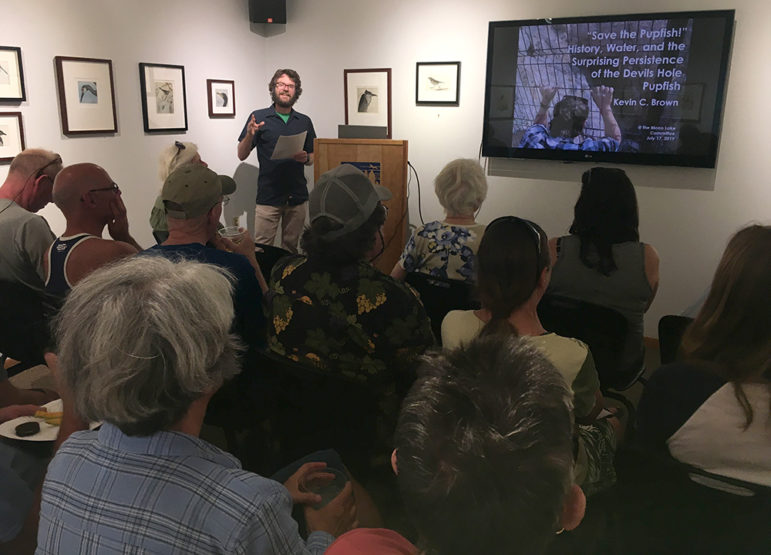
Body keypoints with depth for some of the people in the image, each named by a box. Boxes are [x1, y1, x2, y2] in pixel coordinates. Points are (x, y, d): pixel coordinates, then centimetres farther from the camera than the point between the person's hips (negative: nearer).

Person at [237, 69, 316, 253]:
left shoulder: (304, 122, 10)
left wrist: (305, 158, -7)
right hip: (268, 196, -3)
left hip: (297, 196, 3)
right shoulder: (258, 117, 2)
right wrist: (250, 135, -17)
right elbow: (242, 155, 1)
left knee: (291, 248, 9)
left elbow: (312, 158, 16)